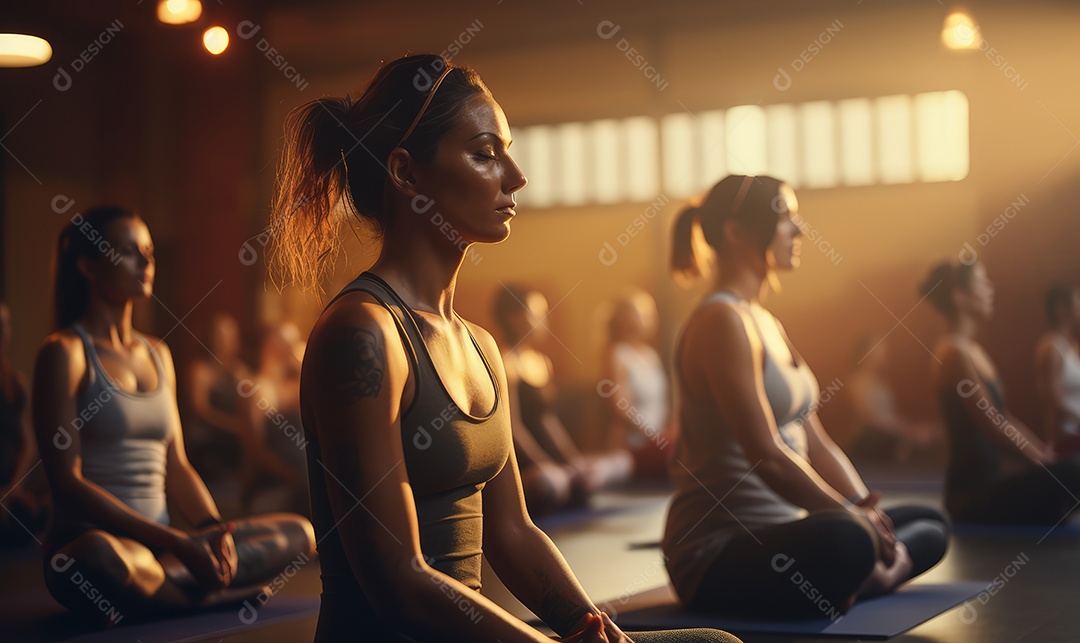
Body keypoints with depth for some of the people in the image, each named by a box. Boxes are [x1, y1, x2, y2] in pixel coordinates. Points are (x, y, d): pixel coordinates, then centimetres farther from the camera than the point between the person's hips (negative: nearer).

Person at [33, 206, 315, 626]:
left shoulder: (158, 354, 17)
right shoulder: (65, 352, -5)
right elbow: (66, 480, -13)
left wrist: (212, 528, -7)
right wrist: (175, 542, -20)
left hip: (158, 544, 7)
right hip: (86, 540, -7)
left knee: (300, 533, -3)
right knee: (101, 557, -42)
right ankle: (231, 591, -16)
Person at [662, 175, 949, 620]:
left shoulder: (766, 323, 16)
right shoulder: (721, 321, -15)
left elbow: (816, 443, 13)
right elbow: (767, 456, -22)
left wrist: (868, 514, 0)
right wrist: (852, 517, -15)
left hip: (778, 527, 11)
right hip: (717, 553, -11)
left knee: (929, 526, 15)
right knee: (845, 541, -39)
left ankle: (843, 584, -6)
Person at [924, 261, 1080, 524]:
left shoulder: (972, 349, 16)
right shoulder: (954, 353, -14)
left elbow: (1004, 419, 18)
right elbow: (994, 427, -19)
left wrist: (1047, 455, 10)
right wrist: (1046, 463, -13)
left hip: (989, 488, 10)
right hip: (974, 497, -10)